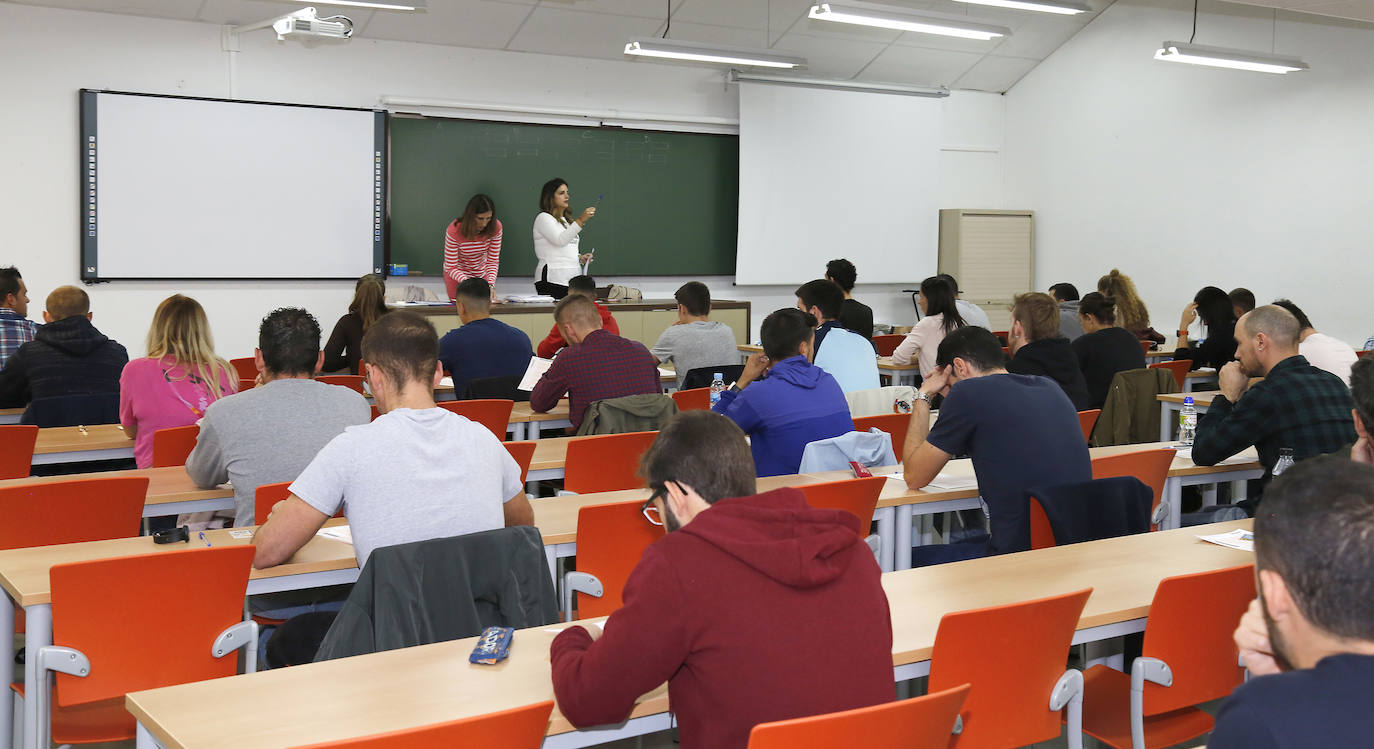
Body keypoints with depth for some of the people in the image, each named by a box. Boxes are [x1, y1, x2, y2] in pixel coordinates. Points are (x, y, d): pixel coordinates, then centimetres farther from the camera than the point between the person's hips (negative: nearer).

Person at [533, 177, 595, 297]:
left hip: (571, 279, 7)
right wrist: (581, 221, -24)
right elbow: (560, 240, -18)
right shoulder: (543, 218, -1)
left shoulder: (566, 220, 25)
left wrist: (580, 258, 10)